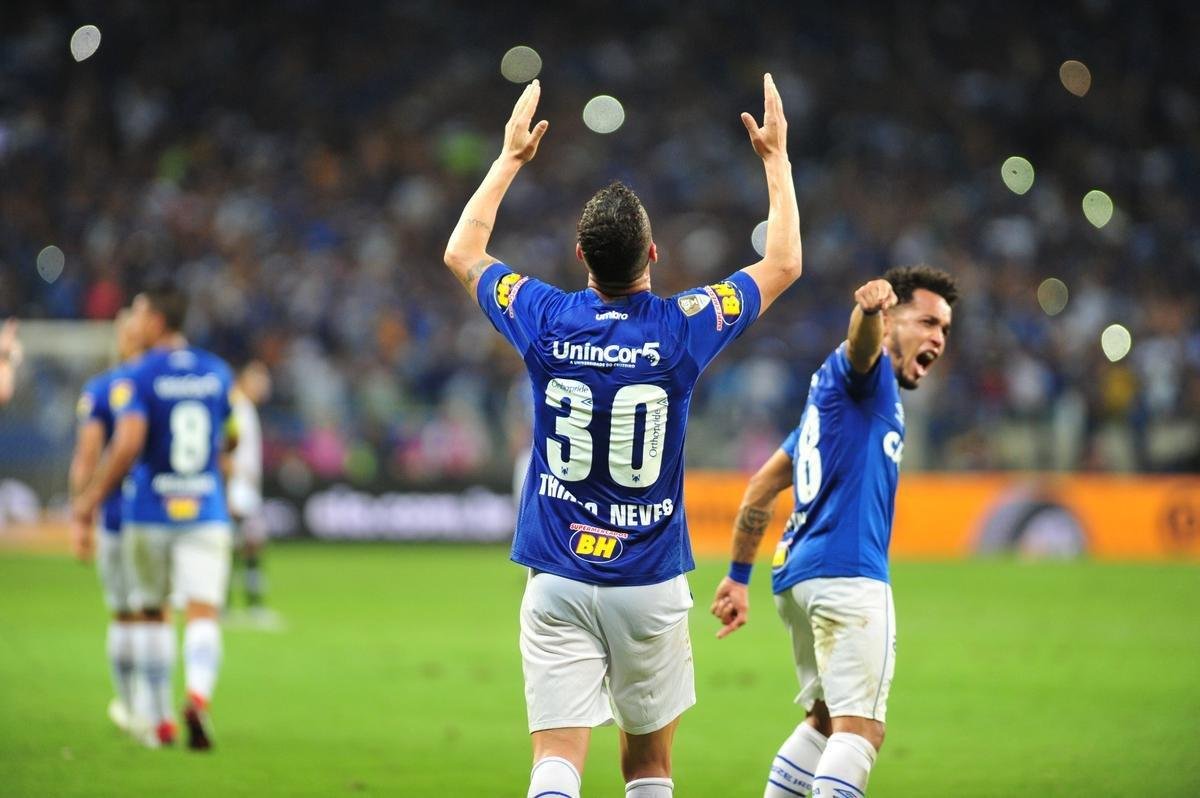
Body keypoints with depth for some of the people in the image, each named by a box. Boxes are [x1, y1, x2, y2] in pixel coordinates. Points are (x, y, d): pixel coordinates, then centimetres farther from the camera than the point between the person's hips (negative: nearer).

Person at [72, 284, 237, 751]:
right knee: (203, 614, -6)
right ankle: (198, 696, -33)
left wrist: (93, 498, -10)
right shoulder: (218, 373, 6)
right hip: (206, 512, 2)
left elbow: (128, 445, -21)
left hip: (149, 514, -2)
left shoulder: (137, 379, -9)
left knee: (152, 613, 14)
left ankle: (161, 722, 19)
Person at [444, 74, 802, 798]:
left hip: (558, 582, 0)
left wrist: (512, 157, 24)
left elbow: (462, 252, 15)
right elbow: (784, 264, 8)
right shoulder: (682, 327, -8)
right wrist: (777, 157, 17)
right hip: (650, 581, 0)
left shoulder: (545, 319, -5)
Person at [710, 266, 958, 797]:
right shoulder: (866, 373, -1)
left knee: (826, 721, 22)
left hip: (795, 574, 10)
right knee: (861, 729, -15)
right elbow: (860, 345, -27)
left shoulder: (831, 393, 25)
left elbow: (762, 487, 27)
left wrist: (739, 576, 28)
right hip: (847, 573, -10)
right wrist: (869, 310, -51)